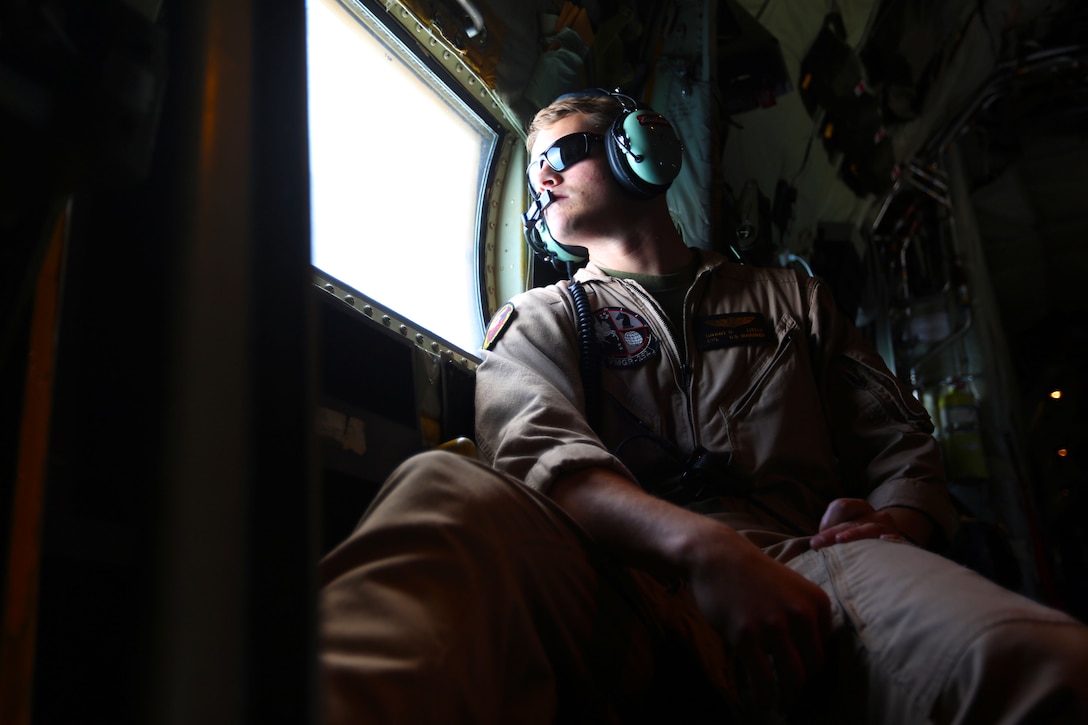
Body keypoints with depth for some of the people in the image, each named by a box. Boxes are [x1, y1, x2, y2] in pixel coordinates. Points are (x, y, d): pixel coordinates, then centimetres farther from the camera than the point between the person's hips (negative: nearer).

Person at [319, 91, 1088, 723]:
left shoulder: (791, 297, 29)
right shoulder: (539, 319, 21)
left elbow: (903, 445, 23)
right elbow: (539, 454, -1)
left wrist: (899, 523, -4)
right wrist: (705, 547, -22)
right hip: (622, 580, 0)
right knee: (446, 490, -35)